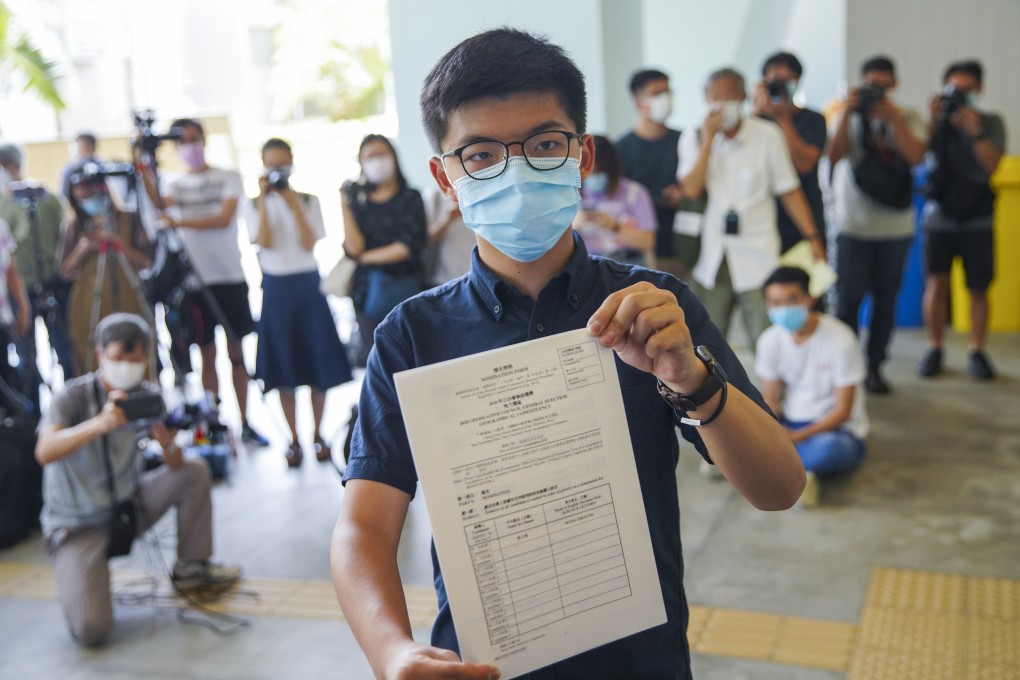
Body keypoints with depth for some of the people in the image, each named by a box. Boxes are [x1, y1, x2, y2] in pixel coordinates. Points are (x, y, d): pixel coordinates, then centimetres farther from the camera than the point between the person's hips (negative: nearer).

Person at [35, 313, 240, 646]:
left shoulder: (148, 396, -5)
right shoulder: (73, 396, -18)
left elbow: (175, 466, -7)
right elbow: (45, 452, -36)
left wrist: (167, 443, -31)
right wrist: (100, 423, -50)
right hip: (78, 524, -5)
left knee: (195, 472, -10)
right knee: (91, 629, -22)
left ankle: (191, 567, 8)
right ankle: (76, 578, 14)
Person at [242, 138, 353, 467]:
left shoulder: (309, 200, 5)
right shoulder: (254, 205, 5)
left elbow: (309, 243, -9)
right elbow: (264, 242, -12)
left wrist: (293, 202, -14)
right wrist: (263, 200, -13)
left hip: (308, 285, 0)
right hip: (275, 288, 0)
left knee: (319, 362, 1)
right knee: (283, 366, 2)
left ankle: (318, 434, 16)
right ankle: (294, 439, 14)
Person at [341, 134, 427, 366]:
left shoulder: (410, 198, 2)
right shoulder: (359, 200, 9)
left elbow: (409, 247, -9)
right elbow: (353, 248, -5)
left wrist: (366, 257, -3)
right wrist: (346, 205, -9)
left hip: (404, 288, -2)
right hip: (368, 290, 3)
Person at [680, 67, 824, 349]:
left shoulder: (767, 135, 0)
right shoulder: (694, 138, 4)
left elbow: (789, 191, 3)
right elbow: (691, 190, -10)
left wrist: (813, 238, -3)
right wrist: (709, 139, -10)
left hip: (758, 260, -1)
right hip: (711, 259, 2)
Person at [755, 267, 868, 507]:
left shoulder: (840, 340, -17)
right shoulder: (769, 340, -4)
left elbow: (843, 411, -15)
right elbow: (770, 402, -2)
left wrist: (797, 436, -25)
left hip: (836, 430, -4)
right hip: (789, 424, 4)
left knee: (828, 449, -41)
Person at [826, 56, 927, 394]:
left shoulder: (907, 119, 6)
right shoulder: (849, 117, 4)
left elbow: (916, 156, -11)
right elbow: (833, 156, -12)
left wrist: (892, 117, -14)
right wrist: (848, 112, -17)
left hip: (895, 224, 2)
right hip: (853, 224, -1)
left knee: (885, 298, 7)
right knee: (848, 298, -2)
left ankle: (874, 367, 18)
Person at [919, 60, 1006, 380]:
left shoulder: (991, 123, 3)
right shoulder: (938, 123, 3)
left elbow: (992, 164, -11)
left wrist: (974, 130, -22)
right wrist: (934, 120, -22)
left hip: (977, 219, 0)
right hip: (939, 216, 0)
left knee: (978, 288, 2)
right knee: (936, 282, -6)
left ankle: (977, 351, 13)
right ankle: (934, 348, 6)